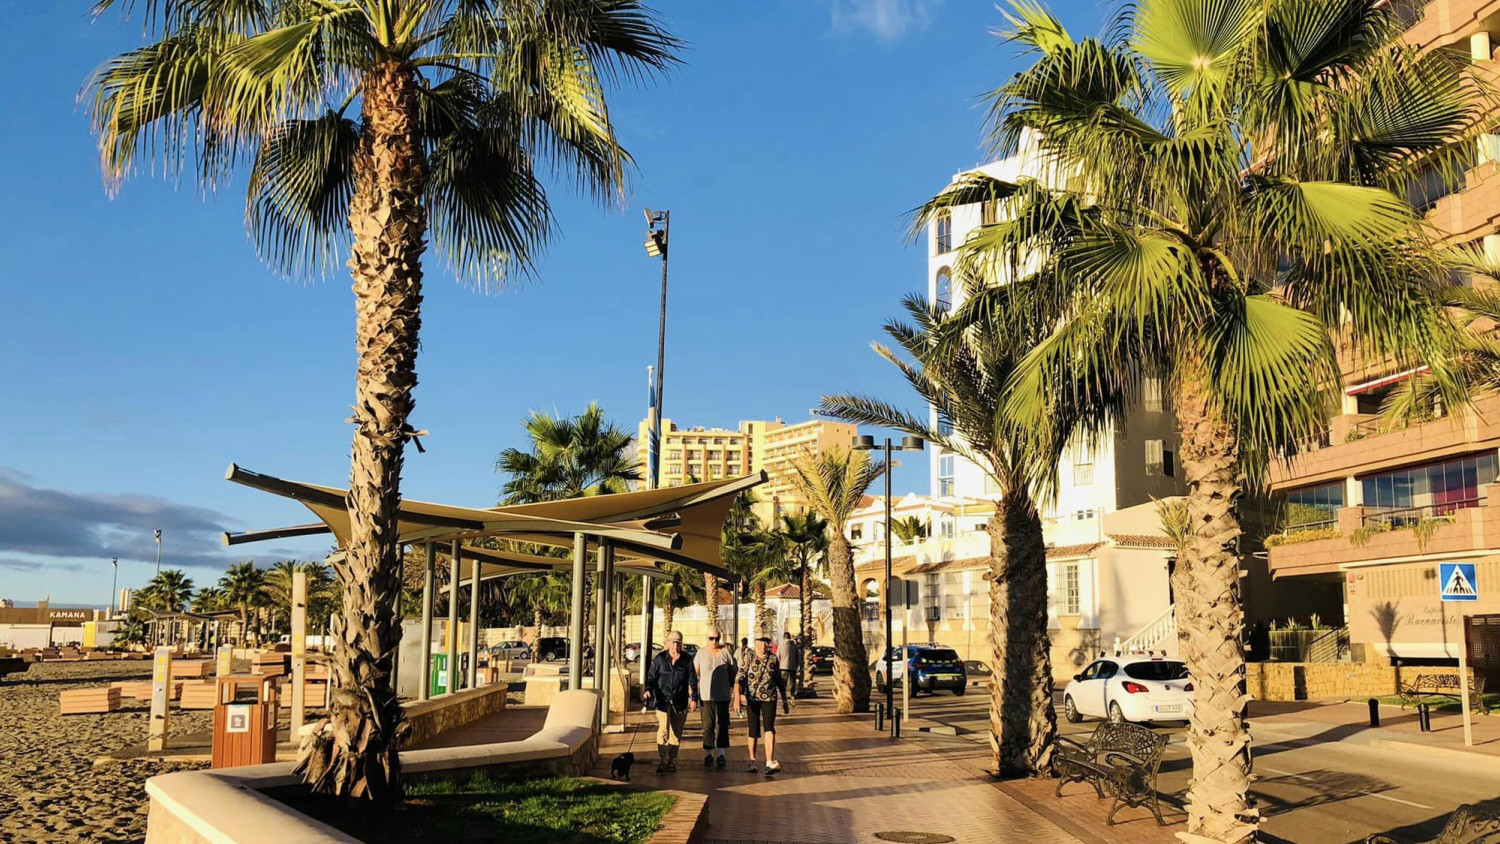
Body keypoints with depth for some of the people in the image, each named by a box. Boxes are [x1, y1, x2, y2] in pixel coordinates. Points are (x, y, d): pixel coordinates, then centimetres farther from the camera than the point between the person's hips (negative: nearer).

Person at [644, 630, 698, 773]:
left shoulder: (687, 660, 4)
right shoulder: (660, 658, 2)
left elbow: (693, 680, 5)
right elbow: (651, 676, 6)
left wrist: (694, 698, -2)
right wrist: (648, 690, -11)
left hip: (680, 702, 2)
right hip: (663, 701, -2)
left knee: (676, 733, 7)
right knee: (663, 731, -12)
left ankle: (672, 762, 18)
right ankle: (663, 761, -6)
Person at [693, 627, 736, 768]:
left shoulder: (726, 652, 2)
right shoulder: (701, 654, 2)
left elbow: (733, 672, 8)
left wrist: (734, 691, 4)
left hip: (723, 695, 1)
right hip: (706, 695, -1)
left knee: (722, 724, 3)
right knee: (708, 725, 0)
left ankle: (721, 754, 10)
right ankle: (708, 754, 6)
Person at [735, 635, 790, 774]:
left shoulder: (773, 659, 6)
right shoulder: (748, 658, -2)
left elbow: (780, 681, 15)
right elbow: (740, 678, -10)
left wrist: (785, 701, 17)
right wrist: (737, 697, -22)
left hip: (769, 699, 1)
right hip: (752, 699, -1)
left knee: (769, 728, -15)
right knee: (754, 730, 8)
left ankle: (769, 763, -24)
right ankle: (752, 760, 26)